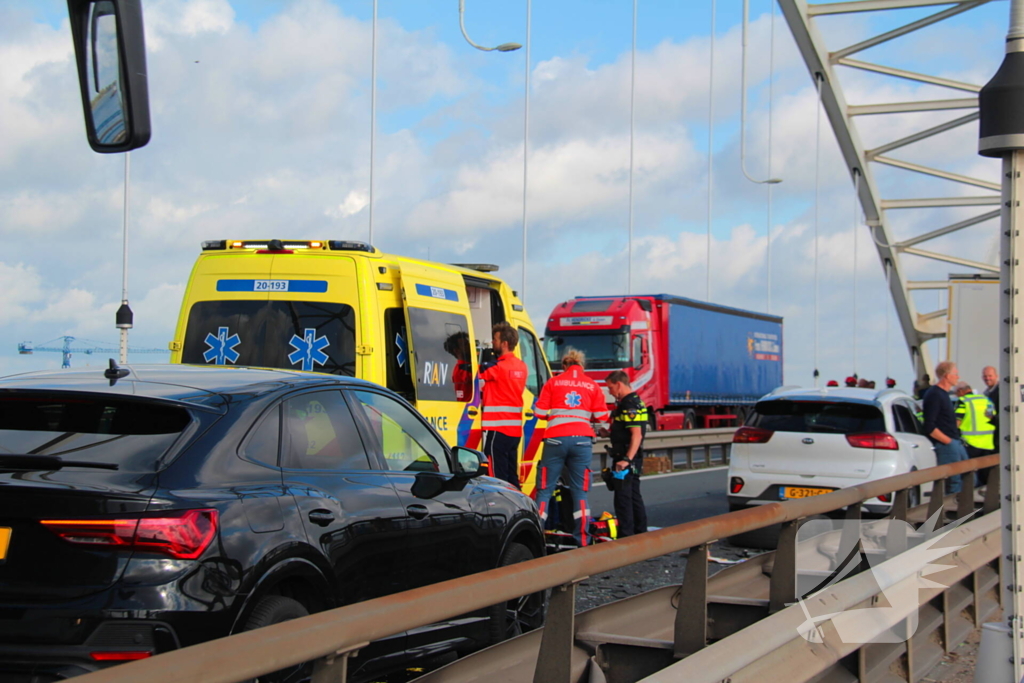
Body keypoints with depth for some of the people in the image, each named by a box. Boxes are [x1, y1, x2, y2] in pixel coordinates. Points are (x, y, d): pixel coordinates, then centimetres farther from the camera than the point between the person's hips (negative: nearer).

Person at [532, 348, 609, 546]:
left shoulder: (553, 382, 8)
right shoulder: (592, 385, 10)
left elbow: (540, 411, 4)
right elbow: (601, 416, 5)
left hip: (556, 438, -1)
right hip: (582, 439, 1)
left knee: (545, 489, 4)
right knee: (580, 491, 5)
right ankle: (581, 541, 4)